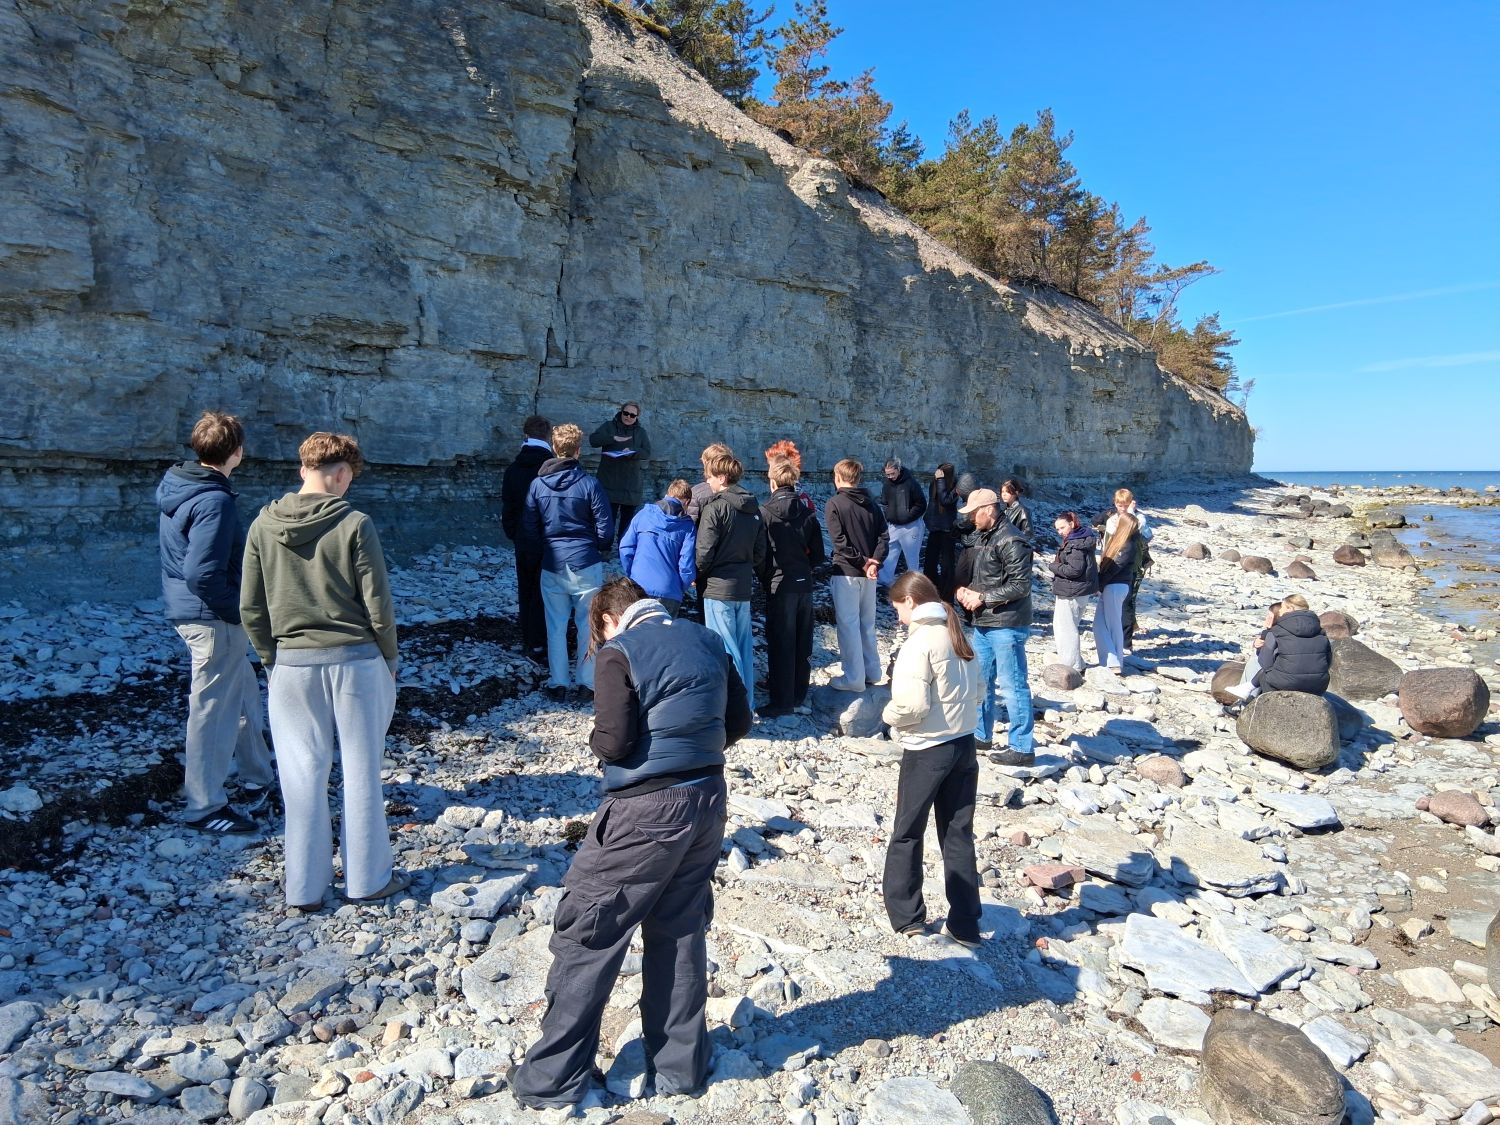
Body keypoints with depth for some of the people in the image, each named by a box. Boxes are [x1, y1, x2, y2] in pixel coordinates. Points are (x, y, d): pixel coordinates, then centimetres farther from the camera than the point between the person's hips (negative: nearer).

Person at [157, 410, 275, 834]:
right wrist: (243, 610, -15)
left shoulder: (176, 486, 7)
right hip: (214, 619, -10)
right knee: (214, 709, 2)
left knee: (244, 692, 22)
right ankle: (204, 807, 15)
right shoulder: (214, 501, -23)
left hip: (187, 610, 10)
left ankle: (257, 779, 36)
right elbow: (203, 574, -27)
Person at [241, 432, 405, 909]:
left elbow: (250, 609, 2)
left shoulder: (264, 524, -1)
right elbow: (378, 605, -11)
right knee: (361, 771, 9)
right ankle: (367, 878, 21)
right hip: (355, 660, -3)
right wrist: (389, 658, 3)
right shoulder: (354, 524, -13)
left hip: (291, 664, 3)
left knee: (302, 775, 11)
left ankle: (304, 887, 21)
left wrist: (271, 658, 13)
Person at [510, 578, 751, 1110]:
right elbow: (738, 723, 10)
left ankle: (554, 1077, 19)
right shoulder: (707, 640, 8)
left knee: (586, 935, 8)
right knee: (681, 932, 19)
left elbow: (613, 742, -16)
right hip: (706, 802, 7)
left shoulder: (620, 652, -10)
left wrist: (597, 737, 5)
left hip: (646, 811, -6)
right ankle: (680, 1064, 31)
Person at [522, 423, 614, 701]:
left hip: (552, 566, 3)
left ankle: (558, 684, 17)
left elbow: (528, 530, 3)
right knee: (588, 625, 9)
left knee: (556, 627, 11)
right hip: (586, 564, -2)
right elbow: (605, 529, -8)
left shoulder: (537, 484, -1)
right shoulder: (589, 484, -10)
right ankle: (587, 682, 14)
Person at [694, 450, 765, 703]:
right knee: (744, 645, 13)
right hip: (743, 587, 7)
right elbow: (760, 551, 12)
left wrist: (697, 576, 0)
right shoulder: (754, 509, 9)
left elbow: (704, 551, -15)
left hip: (718, 587, -7)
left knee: (725, 649, -2)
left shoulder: (715, 507, -14)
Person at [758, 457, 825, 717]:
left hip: (779, 585, -5)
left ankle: (782, 701, 6)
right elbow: (818, 555, 4)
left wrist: (764, 578, 5)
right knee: (802, 643, 14)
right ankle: (799, 696, 25)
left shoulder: (765, 512, -12)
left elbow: (760, 554, -10)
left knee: (780, 644, 2)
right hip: (804, 583, 5)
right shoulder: (808, 511, 1)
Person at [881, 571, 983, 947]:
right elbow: (976, 692, 13)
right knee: (959, 836, 13)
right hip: (963, 744, 7)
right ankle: (965, 925, 19)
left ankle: (907, 916, 21)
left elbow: (912, 704, -24)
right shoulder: (958, 637, 5)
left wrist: (889, 714, -6)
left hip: (927, 751, -7)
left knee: (906, 834, 11)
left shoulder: (920, 642, -18)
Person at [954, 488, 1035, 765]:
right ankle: (981, 735, 34)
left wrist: (982, 597, -17)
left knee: (1012, 685, -2)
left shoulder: (1011, 541, -17)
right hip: (983, 623, 10)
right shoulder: (980, 537, 12)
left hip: (1007, 625, -10)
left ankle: (1022, 747, 8)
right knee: (980, 681, 19)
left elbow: (1020, 586, -20)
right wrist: (964, 589, 2)